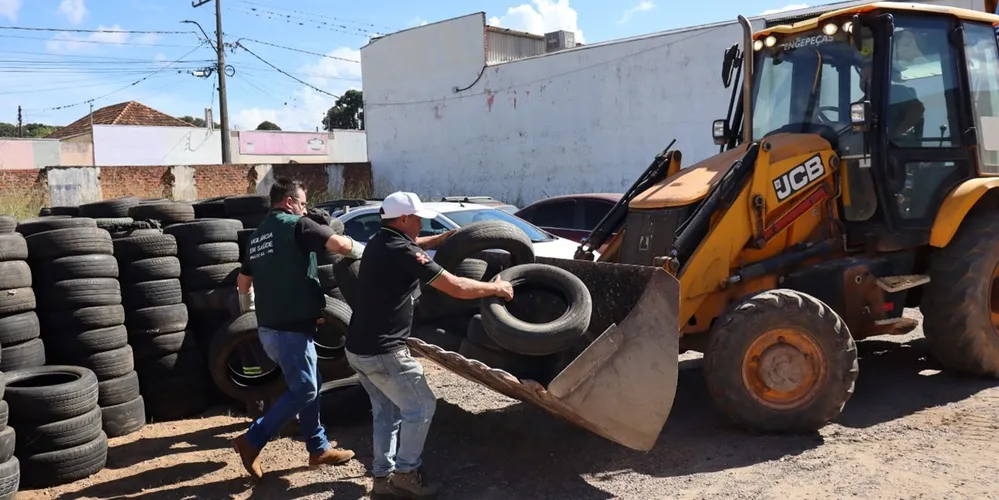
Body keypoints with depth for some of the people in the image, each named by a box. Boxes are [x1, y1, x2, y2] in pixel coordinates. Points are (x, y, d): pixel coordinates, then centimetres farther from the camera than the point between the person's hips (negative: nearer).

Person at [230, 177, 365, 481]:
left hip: (270, 327, 10)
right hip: (290, 328, -10)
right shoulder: (296, 225, -10)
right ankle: (252, 441, 1)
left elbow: (243, 281, 27)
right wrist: (364, 252, -1)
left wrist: (248, 309, 44)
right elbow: (340, 244, -21)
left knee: (309, 386, 15)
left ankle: (318, 449, 21)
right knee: (302, 391, -3)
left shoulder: (257, 236, 16)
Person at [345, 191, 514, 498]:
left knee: (386, 411, 19)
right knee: (421, 406, 7)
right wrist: (496, 288, -4)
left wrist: (444, 238, 23)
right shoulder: (403, 253, -19)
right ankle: (406, 472, 16)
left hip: (359, 347, 9)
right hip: (383, 352, -9)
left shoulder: (379, 242, 8)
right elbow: (457, 288, -18)